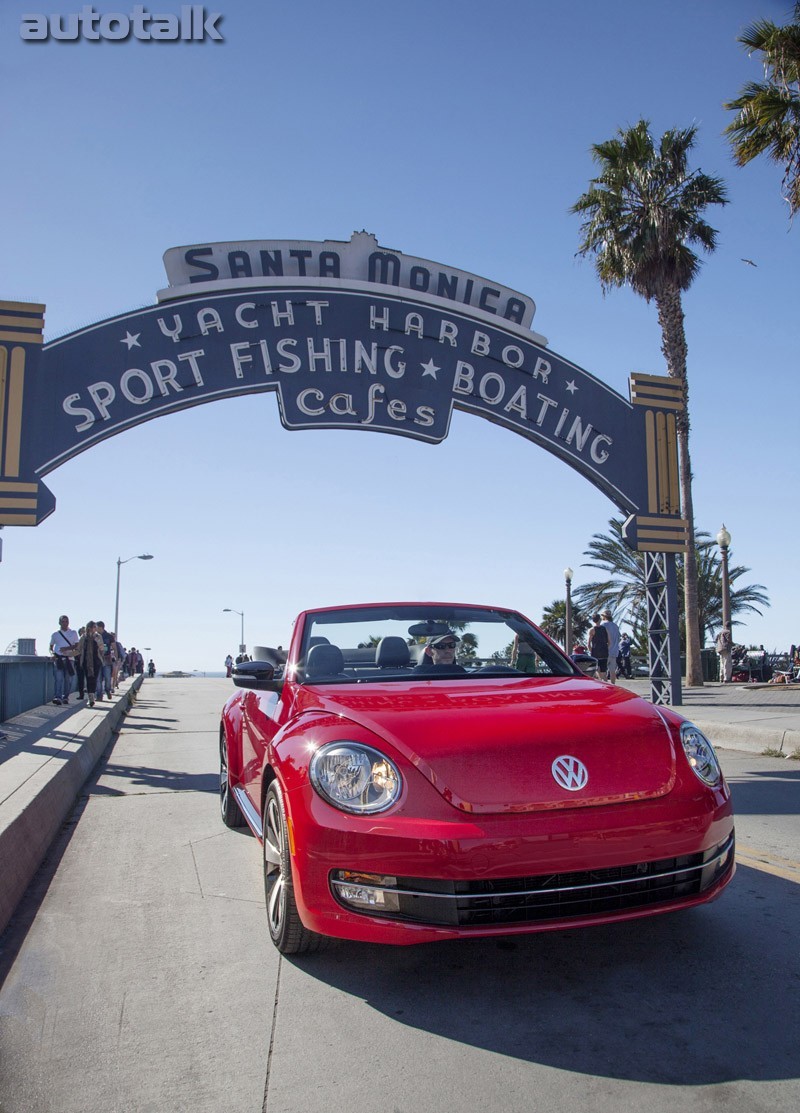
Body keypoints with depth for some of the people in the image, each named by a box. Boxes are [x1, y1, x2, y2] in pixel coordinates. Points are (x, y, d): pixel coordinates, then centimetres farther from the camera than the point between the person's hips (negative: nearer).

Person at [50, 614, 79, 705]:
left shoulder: (73, 633, 10)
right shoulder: (55, 634, 11)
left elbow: (77, 645, 4)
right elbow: (51, 647, 16)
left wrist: (67, 648, -11)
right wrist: (53, 654, -3)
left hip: (69, 658, 1)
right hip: (58, 659, -1)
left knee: (68, 679, 2)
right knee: (59, 678, -12)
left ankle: (66, 697, 12)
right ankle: (58, 697, -18)